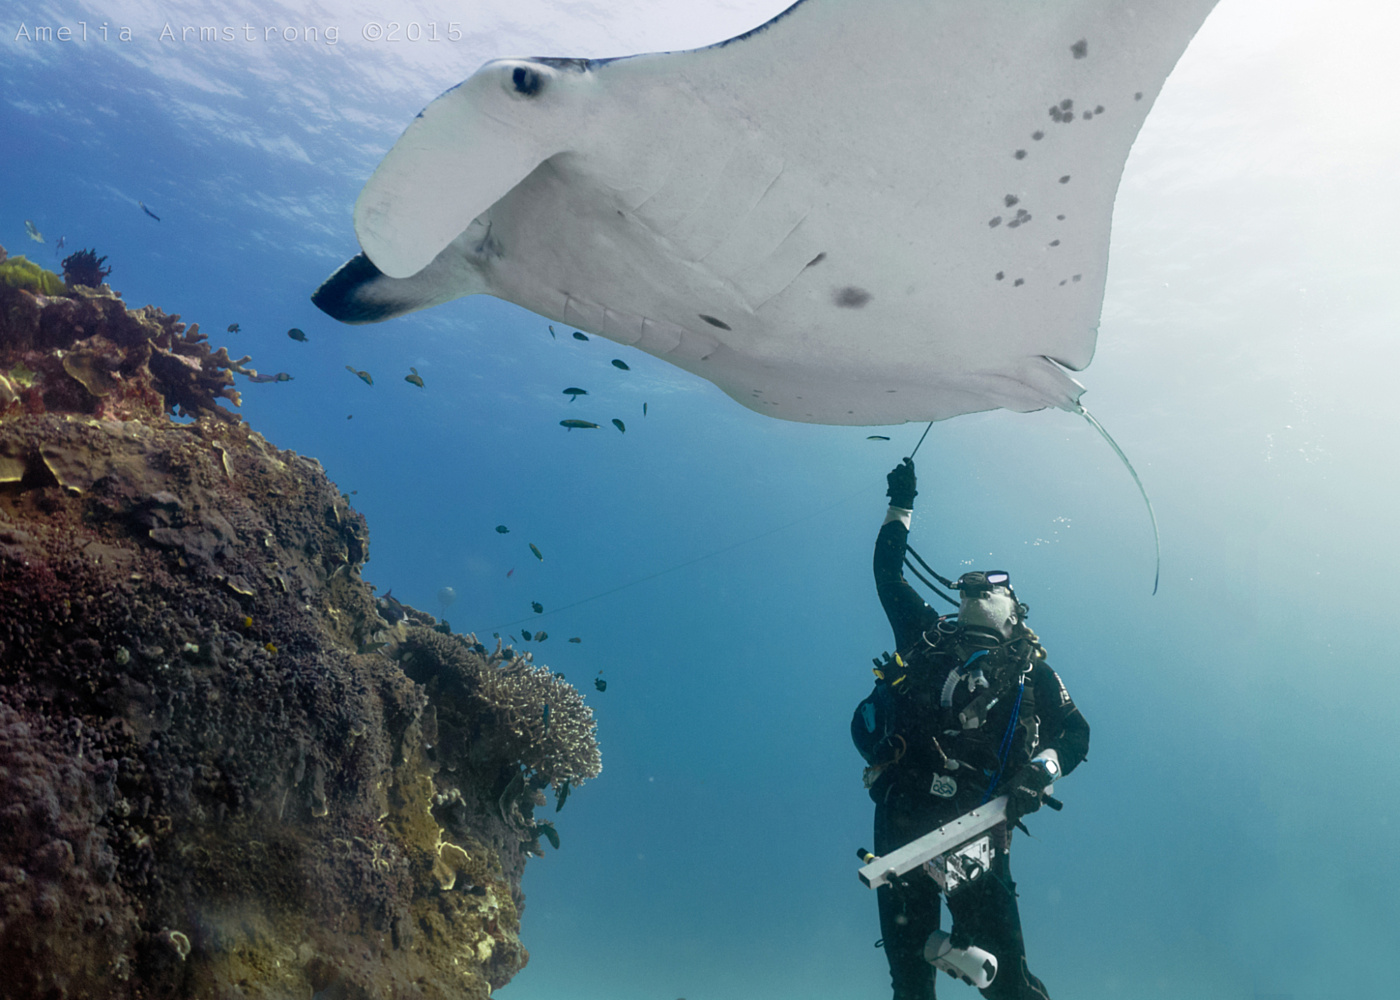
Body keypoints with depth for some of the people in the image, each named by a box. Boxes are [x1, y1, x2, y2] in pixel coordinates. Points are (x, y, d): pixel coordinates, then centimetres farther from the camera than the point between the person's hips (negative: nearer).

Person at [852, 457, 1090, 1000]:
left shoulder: (1030, 670, 16)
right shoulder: (928, 635, 19)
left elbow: (1076, 733, 11)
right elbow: (888, 572, 25)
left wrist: (1036, 774, -9)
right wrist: (901, 504, 30)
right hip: (902, 811, 2)